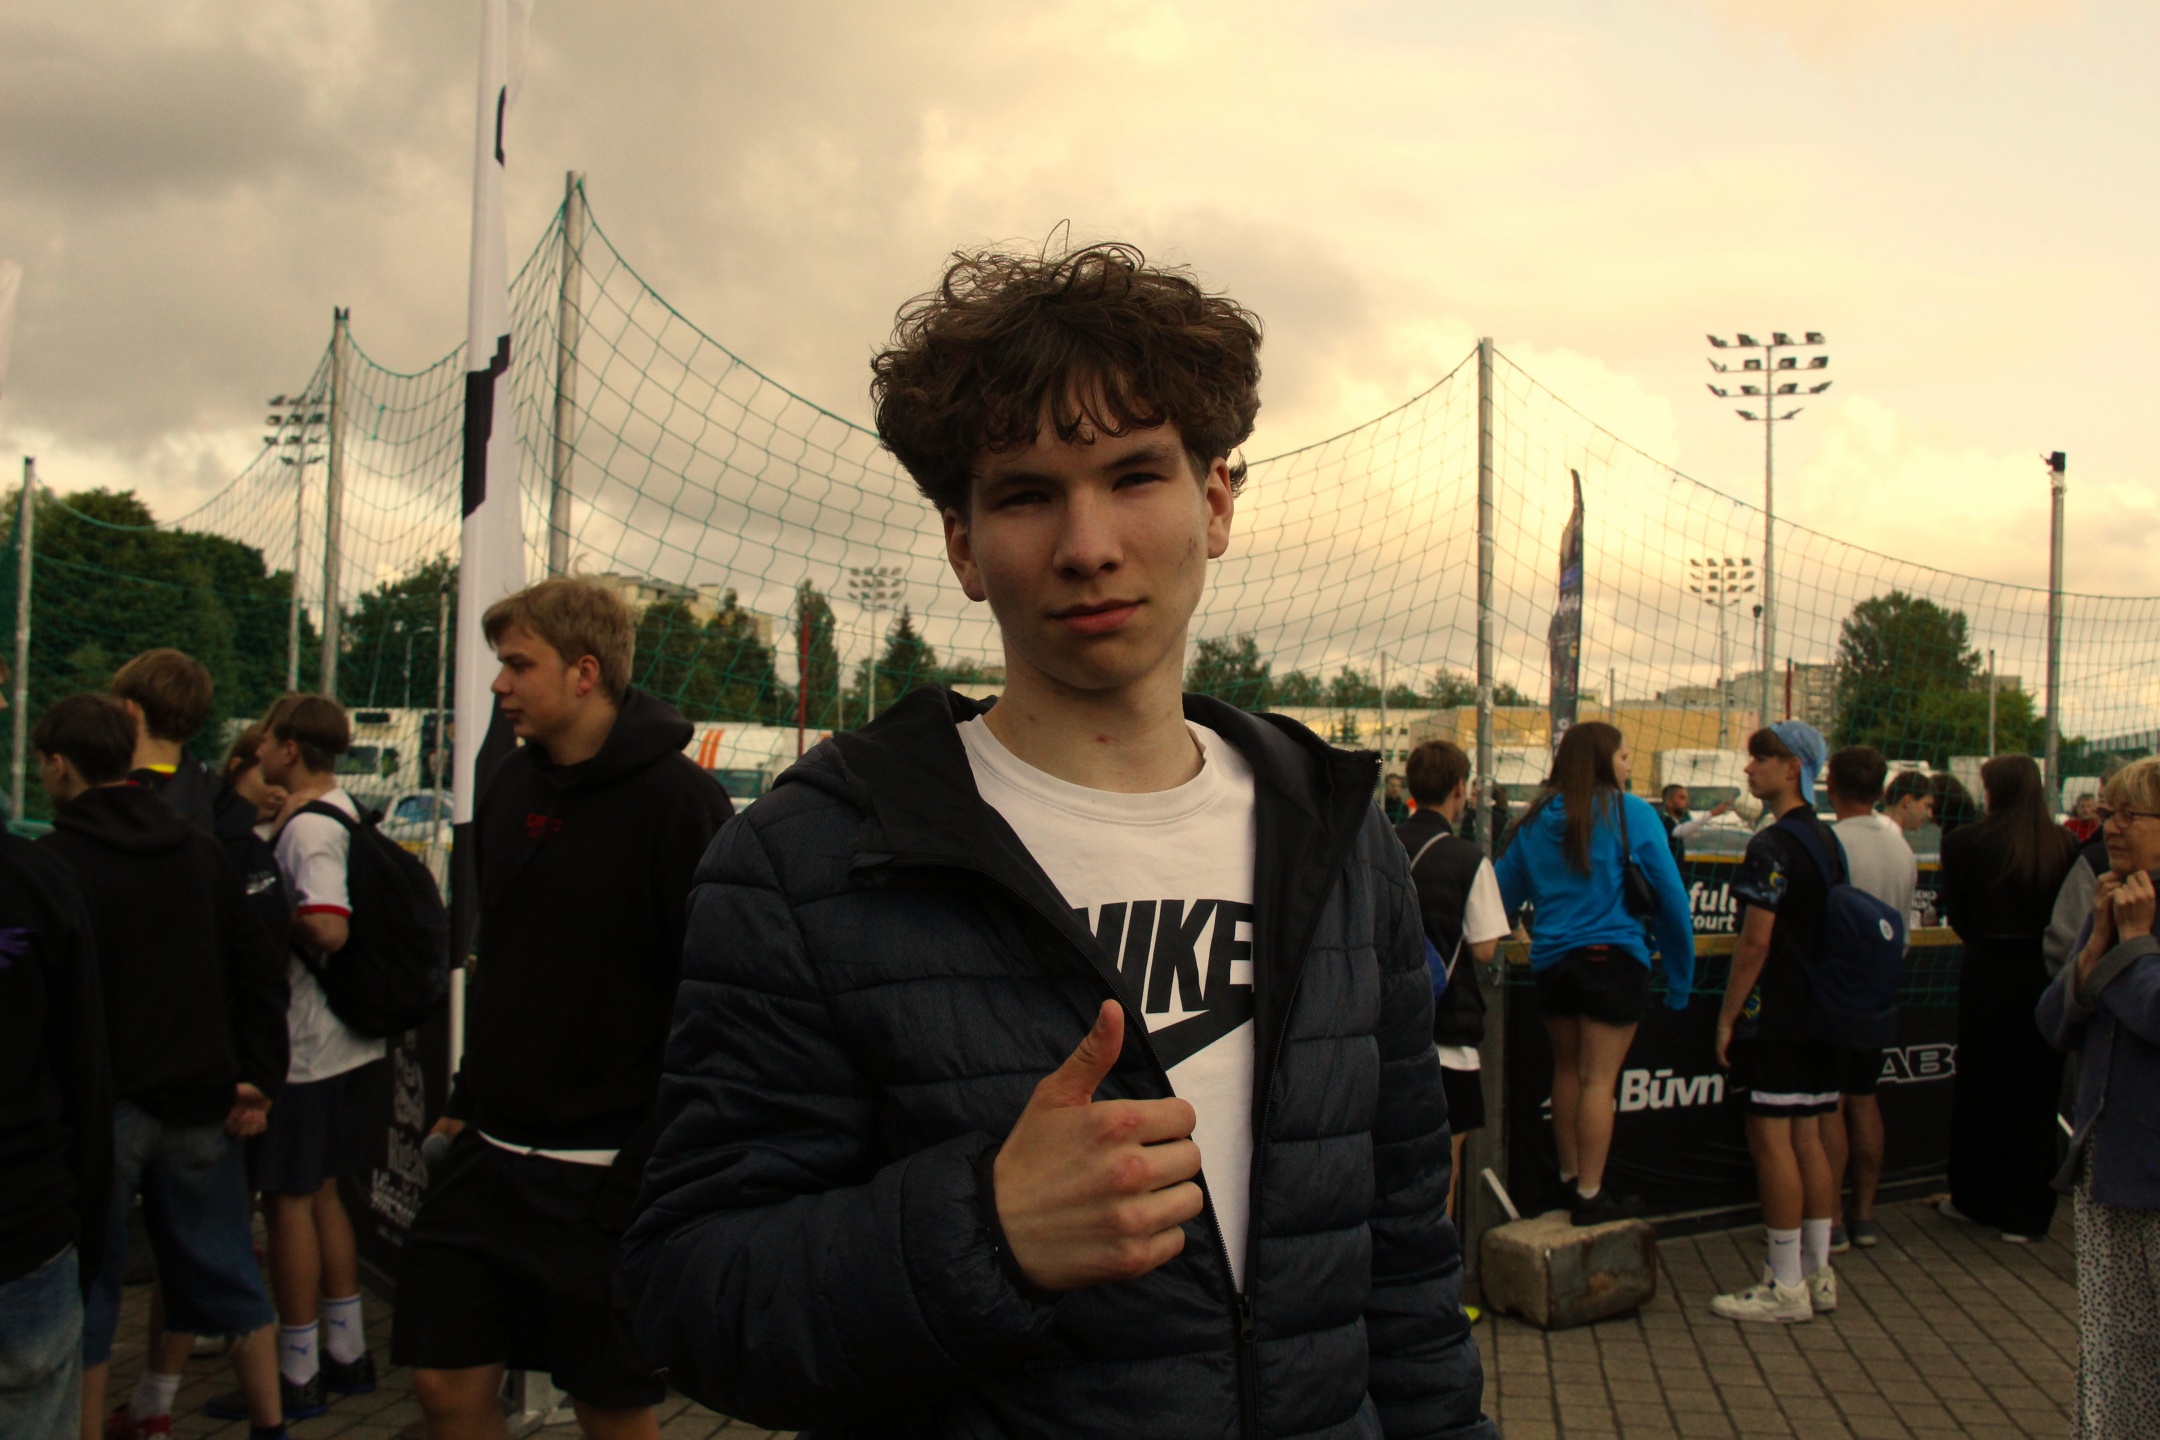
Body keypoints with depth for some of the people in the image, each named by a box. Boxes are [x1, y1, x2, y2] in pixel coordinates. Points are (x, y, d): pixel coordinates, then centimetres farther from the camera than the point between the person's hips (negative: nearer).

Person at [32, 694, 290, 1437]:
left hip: (100, 1108, -5)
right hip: (197, 1099, 5)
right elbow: (260, 972, 6)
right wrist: (258, 1079, 8)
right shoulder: (200, 849, 6)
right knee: (225, 1274, 15)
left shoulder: (53, 864, -12)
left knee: (85, 1291, 8)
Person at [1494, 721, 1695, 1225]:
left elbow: (1503, 891, 12)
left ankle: (1569, 1178, 28)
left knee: (1567, 1070, 18)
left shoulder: (1535, 819, 8)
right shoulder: (1631, 814, -6)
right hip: (1612, 958, -5)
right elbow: (1670, 895, -3)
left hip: (1550, 961, 5)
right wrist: (1680, 974, 5)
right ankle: (1590, 1194, 4)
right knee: (1598, 1079, -1)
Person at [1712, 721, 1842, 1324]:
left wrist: (1727, 1016, -13)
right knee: (1808, 1138, 13)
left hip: (1774, 1018, -9)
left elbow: (1756, 941, -19)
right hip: (1821, 1014, 9)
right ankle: (1818, 1275, 19)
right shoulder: (1827, 838, 12)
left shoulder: (1773, 844, -17)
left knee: (1771, 1140, -4)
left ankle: (1785, 1287, 1)